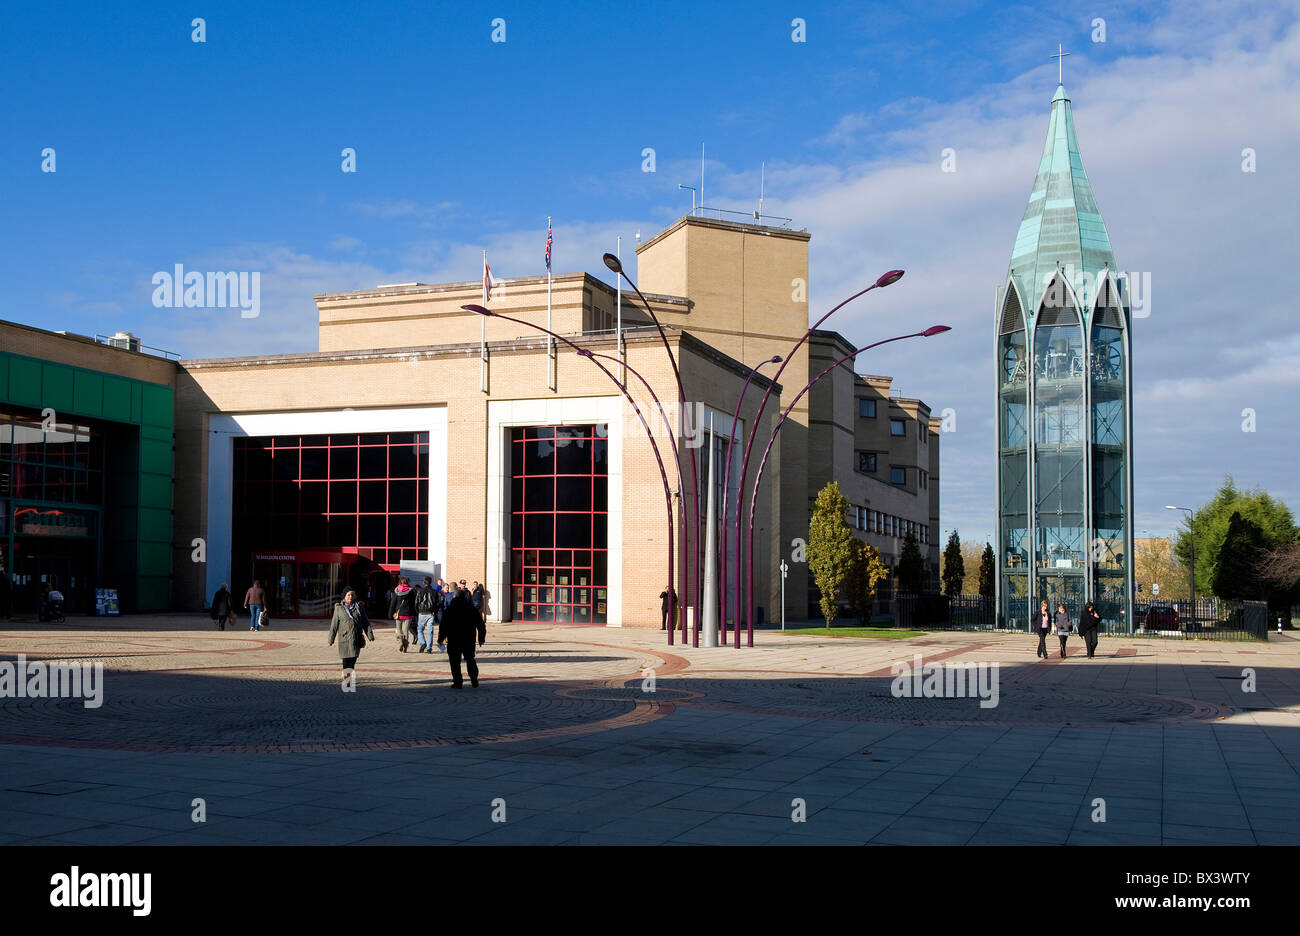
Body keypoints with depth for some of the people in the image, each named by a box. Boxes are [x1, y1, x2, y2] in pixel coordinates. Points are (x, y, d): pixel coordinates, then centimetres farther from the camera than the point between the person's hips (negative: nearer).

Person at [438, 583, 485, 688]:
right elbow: (481, 625, 7)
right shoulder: (472, 609, 4)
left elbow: (443, 625, -3)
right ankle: (474, 680, 5)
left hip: (454, 640, -3)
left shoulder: (449, 609, -2)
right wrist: (481, 638, 15)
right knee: (470, 659, 16)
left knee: (455, 661, 4)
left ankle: (457, 682, -2)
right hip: (469, 640, 3)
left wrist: (441, 638, 5)